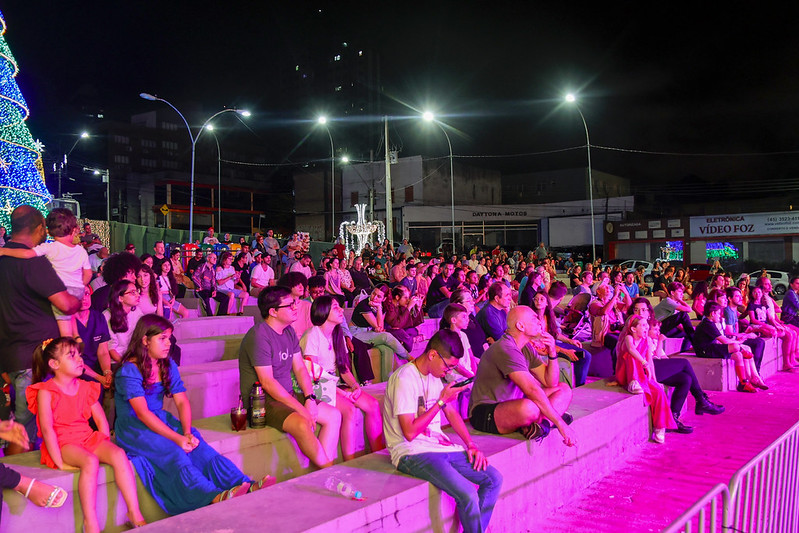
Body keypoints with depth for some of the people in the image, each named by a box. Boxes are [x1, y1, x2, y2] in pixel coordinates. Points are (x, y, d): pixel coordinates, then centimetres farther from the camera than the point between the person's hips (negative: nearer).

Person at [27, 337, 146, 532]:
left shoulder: (85, 388, 11)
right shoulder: (45, 391, -7)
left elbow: (101, 420, 13)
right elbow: (47, 428, -15)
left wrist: (104, 447, 0)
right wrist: (59, 463, -20)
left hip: (88, 438, 5)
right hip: (63, 443, -5)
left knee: (119, 454, -22)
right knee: (90, 461, -34)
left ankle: (134, 513, -20)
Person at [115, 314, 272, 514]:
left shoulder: (168, 365, 7)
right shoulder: (129, 370, -14)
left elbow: (182, 402, 0)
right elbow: (142, 413, -21)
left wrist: (187, 433, -18)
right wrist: (177, 438, -28)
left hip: (160, 419, 5)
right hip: (131, 428, -5)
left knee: (195, 443, -22)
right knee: (171, 450, -32)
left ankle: (246, 485, -38)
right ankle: (215, 497, -52)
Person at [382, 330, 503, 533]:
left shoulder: (433, 376, 11)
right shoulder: (404, 379, -17)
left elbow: (451, 412, 21)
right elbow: (410, 432, -21)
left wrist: (471, 444, 7)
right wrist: (442, 401, -17)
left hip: (440, 446, 9)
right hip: (411, 453, -9)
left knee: (494, 479, -1)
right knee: (468, 495, -26)